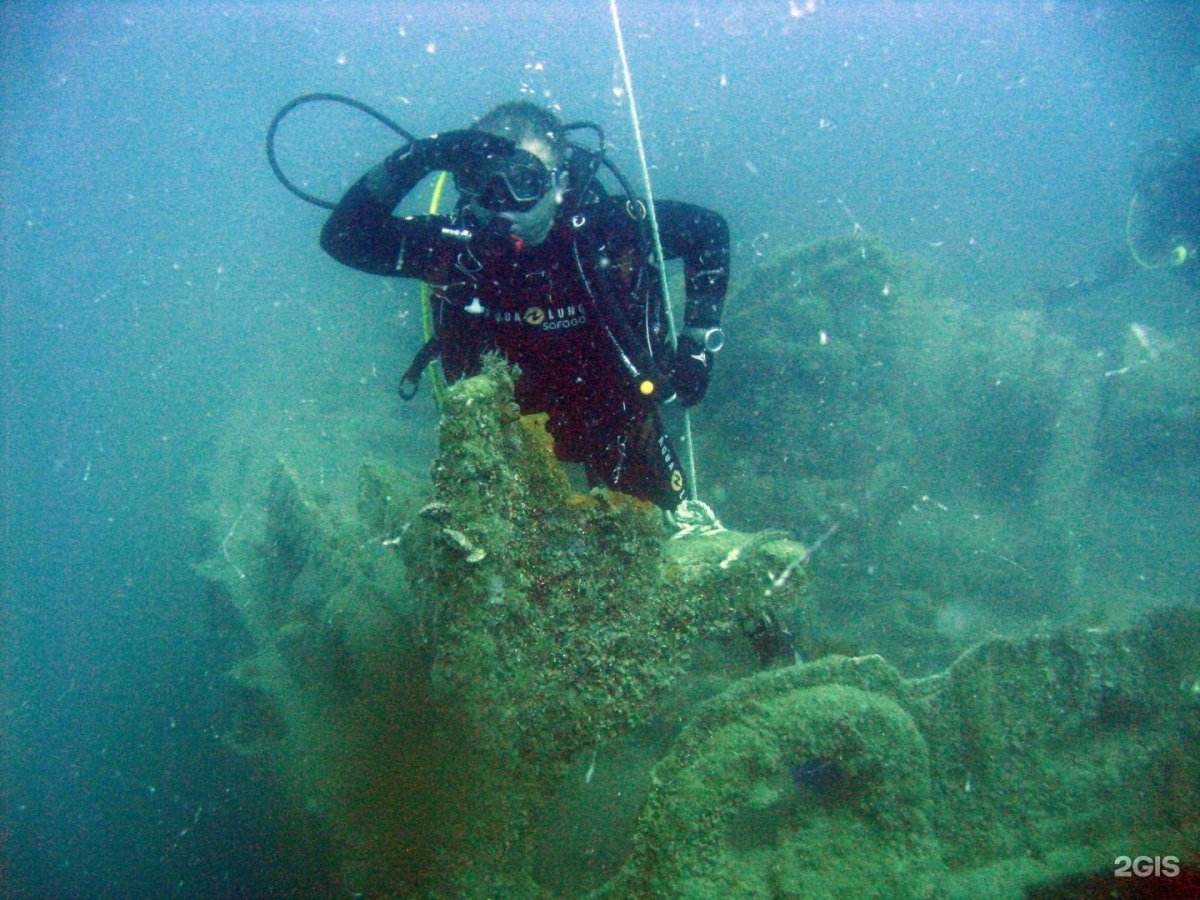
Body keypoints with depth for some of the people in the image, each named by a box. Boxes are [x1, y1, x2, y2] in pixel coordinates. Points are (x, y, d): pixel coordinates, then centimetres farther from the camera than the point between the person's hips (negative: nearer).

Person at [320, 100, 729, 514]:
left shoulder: (609, 227, -26)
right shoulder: (453, 244, -23)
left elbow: (709, 230, -11)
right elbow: (342, 238, -30)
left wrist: (697, 345, -13)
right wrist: (411, 160, -42)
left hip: (615, 419, 0)